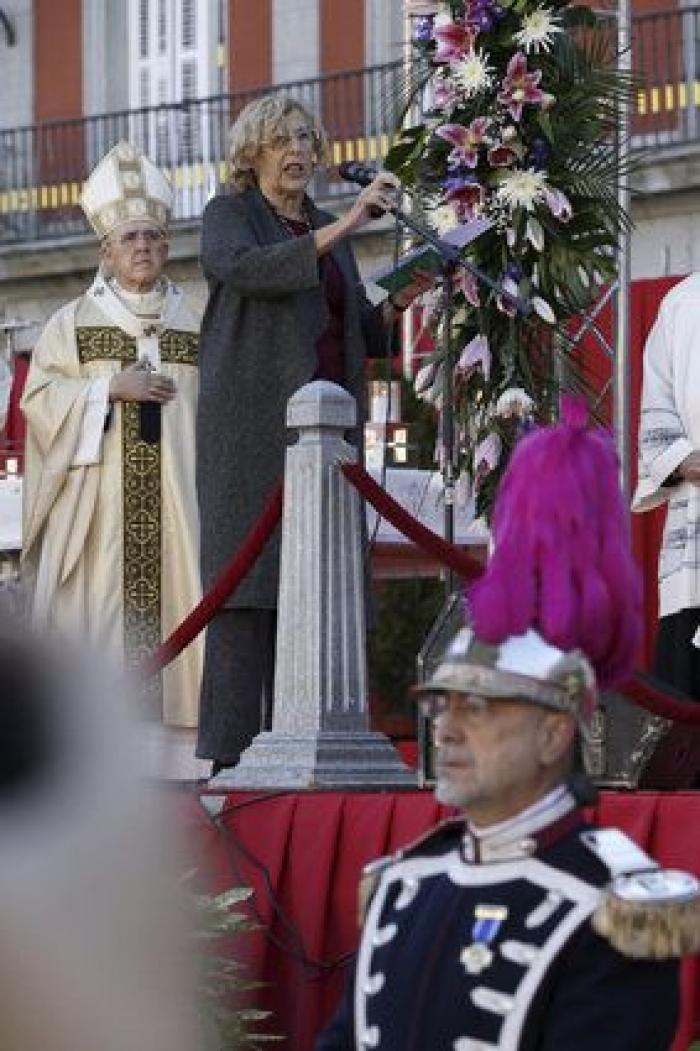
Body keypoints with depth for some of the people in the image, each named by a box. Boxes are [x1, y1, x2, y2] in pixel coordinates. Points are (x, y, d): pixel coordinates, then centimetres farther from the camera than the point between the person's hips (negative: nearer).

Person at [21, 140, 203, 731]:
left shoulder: (196, 324, 14)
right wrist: (111, 386, -11)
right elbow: (39, 396, 0)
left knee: (173, 591, -7)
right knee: (99, 606, -9)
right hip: (98, 501, -1)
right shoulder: (74, 323, 10)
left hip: (175, 497, 2)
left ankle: (173, 716, -6)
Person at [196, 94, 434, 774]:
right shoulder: (229, 213, 5)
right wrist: (343, 227, -22)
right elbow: (243, 267, -19)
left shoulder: (327, 231, 22)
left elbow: (363, 334, 21)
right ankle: (232, 750, -15)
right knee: (249, 571, -12)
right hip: (253, 420, -6)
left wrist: (402, 300, 0)